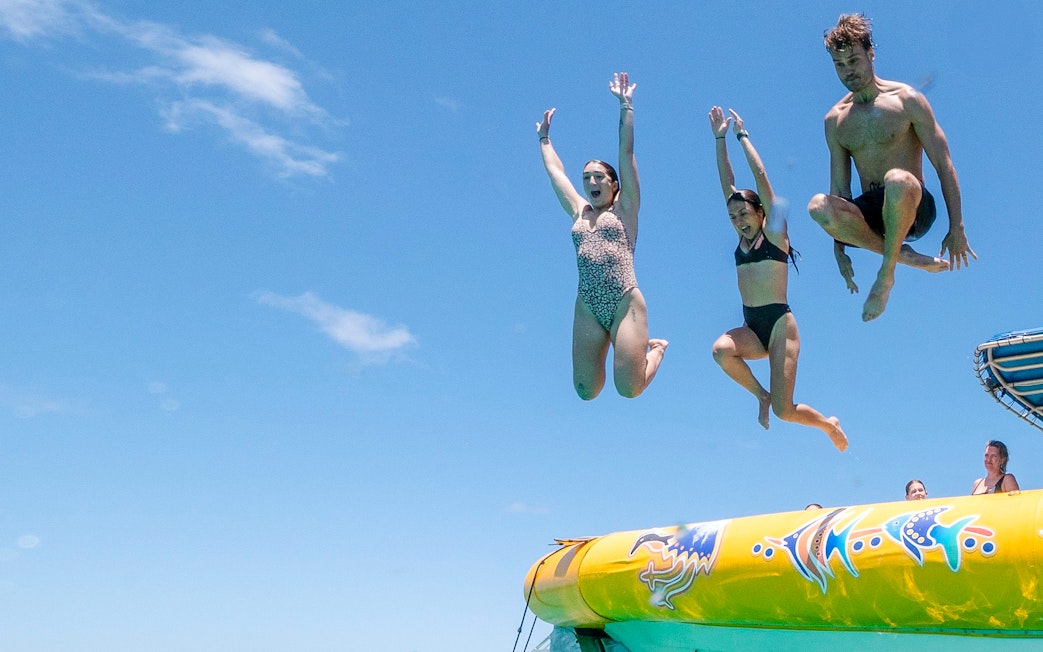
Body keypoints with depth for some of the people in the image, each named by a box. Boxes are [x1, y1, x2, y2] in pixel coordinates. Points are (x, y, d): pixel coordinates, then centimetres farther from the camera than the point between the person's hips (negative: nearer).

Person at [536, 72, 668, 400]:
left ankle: (656, 348, 23)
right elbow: (555, 171, 30)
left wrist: (625, 106, 5)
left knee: (629, 389, -11)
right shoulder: (579, 212, 18)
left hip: (625, 303, -4)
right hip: (587, 308, 4)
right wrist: (544, 137, 39)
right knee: (586, 392, -1)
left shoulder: (624, 209, 9)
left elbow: (626, 153, 5)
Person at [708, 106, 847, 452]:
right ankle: (762, 395, -2)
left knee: (784, 411, -11)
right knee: (721, 350, -29)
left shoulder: (774, 232, 0)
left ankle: (829, 424, 23)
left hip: (779, 324, -6)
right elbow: (727, 184, 12)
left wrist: (741, 135, 0)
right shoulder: (742, 237, 15)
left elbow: (760, 176, -5)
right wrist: (720, 139, 9)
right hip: (751, 328, 6)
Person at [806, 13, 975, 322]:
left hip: (913, 209, -3)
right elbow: (839, 187, 11)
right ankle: (904, 255, -16)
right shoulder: (835, 120, 10)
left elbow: (944, 165, -3)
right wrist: (839, 246, 4)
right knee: (819, 206, -31)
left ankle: (886, 272, -21)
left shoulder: (906, 100, -1)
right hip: (872, 213, 4)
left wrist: (956, 228, -9)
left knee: (897, 180, -41)